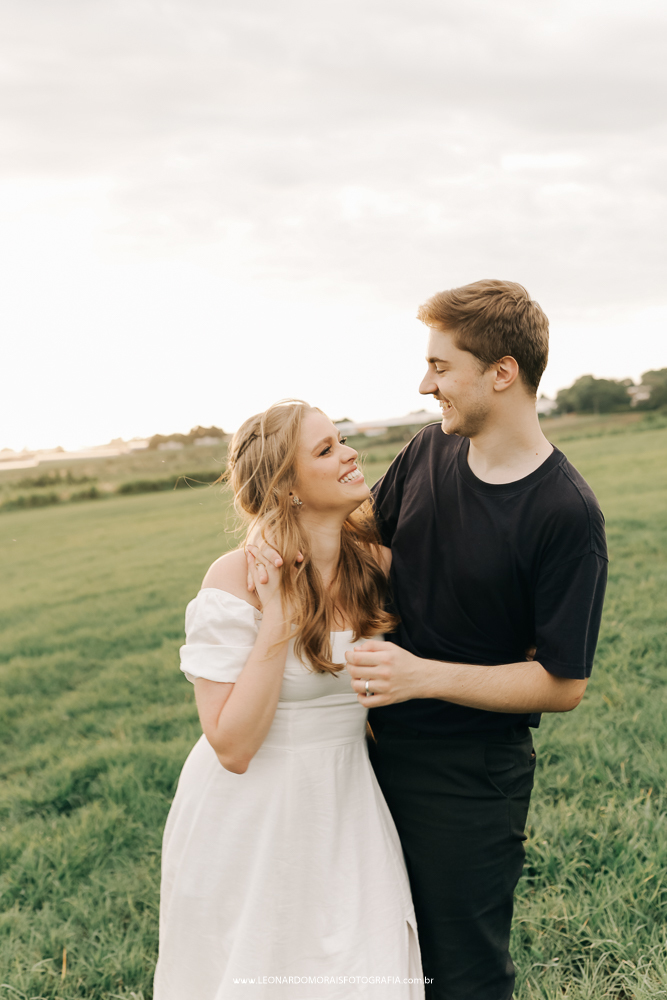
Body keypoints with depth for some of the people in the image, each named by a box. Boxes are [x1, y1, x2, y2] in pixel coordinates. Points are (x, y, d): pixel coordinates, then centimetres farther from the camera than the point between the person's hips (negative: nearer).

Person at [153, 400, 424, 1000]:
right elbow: (232, 747, -22)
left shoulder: (372, 560, -4)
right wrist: (279, 620, -27)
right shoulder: (236, 580, -20)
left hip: (345, 809, 5)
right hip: (250, 821, -4)